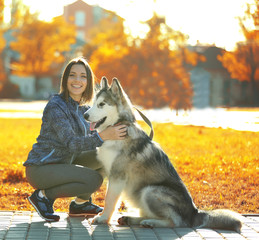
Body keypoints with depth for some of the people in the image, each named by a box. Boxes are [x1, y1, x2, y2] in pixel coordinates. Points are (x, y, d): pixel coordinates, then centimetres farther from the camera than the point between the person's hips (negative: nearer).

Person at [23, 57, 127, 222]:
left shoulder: (85, 109, 8)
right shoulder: (56, 106, -18)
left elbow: (91, 140, 4)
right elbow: (71, 143, -26)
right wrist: (103, 136, -38)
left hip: (64, 164, 8)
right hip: (40, 168, -8)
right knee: (93, 180, -26)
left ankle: (81, 203, 6)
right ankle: (43, 195, -7)